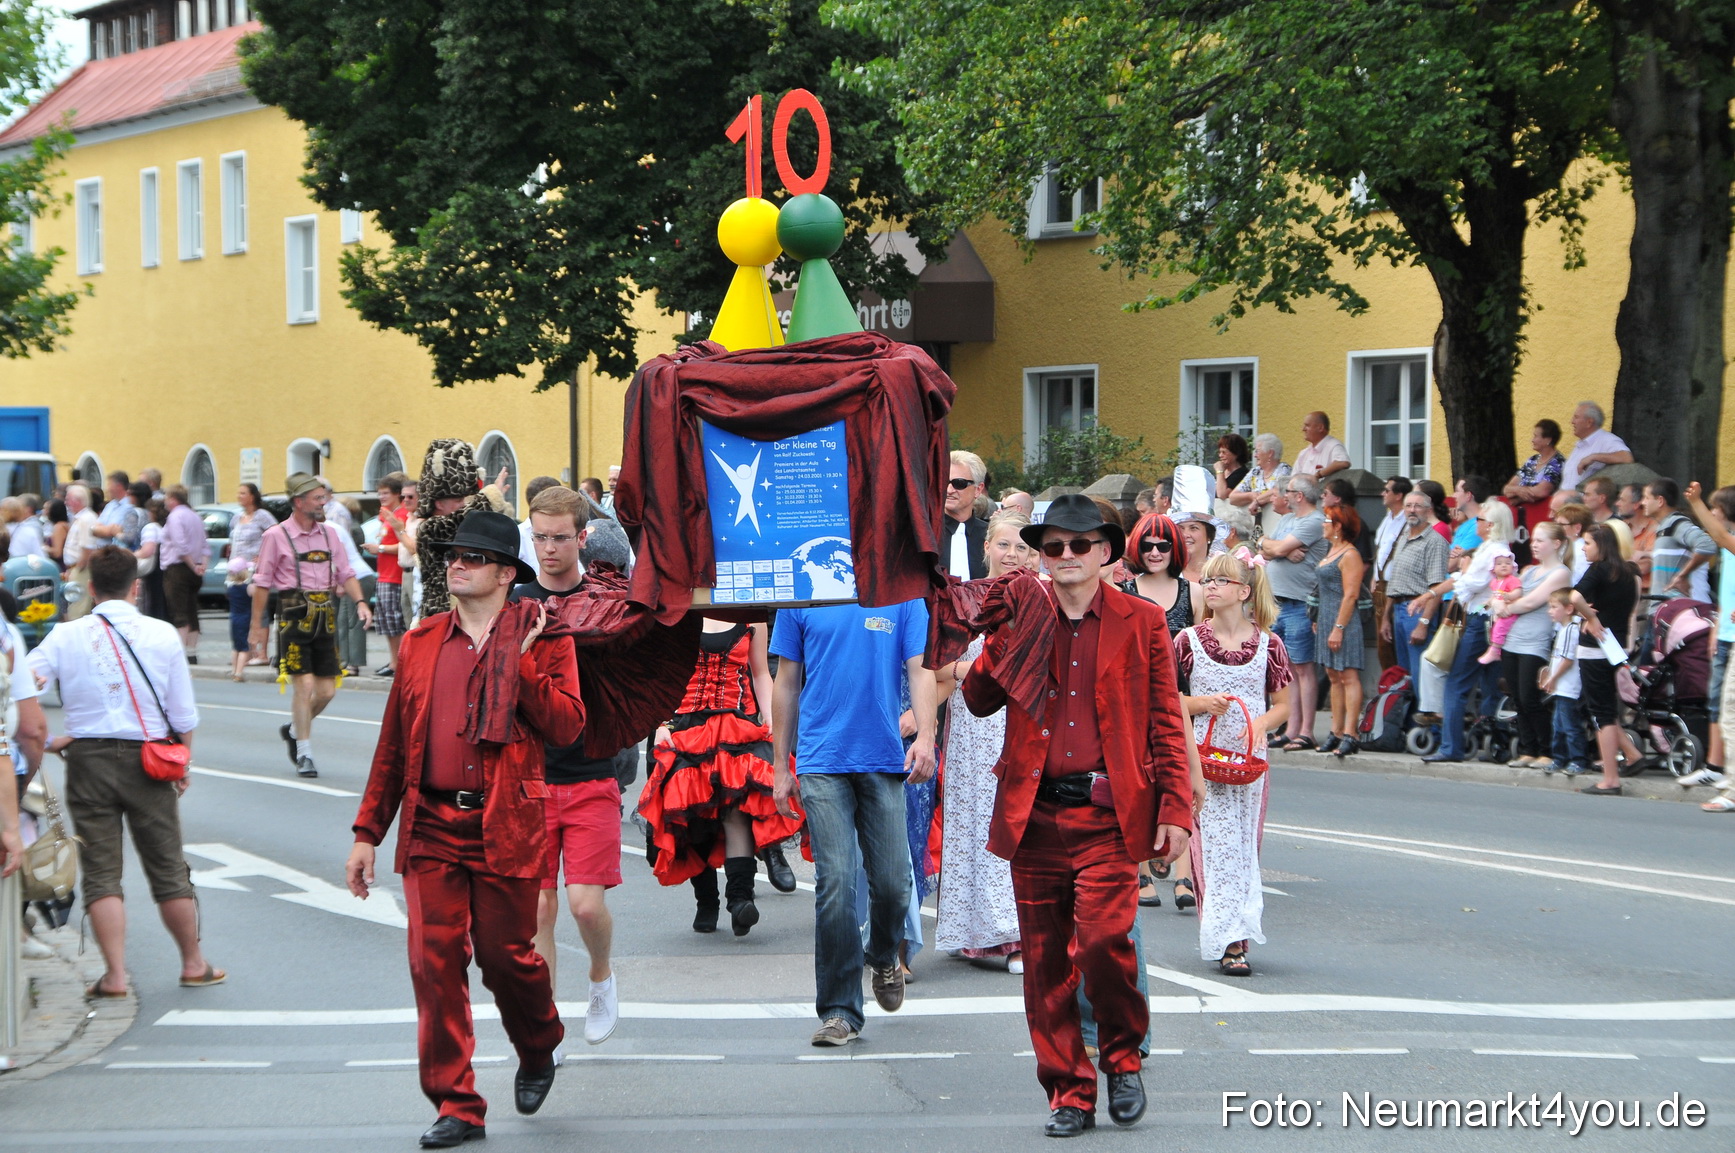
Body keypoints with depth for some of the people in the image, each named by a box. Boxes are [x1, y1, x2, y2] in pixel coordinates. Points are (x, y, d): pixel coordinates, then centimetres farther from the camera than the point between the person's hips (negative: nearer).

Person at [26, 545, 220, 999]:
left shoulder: (65, 636, -3)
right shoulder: (163, 635, -1)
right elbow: (183, 714, 2)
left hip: (88, 759, -1)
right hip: (148, 758, 1)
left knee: (100, 871, 4)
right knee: (168, 867, 12)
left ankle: (114, 975, -2)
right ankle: (194, 964, 23)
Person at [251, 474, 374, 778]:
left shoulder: (329, 533, 11)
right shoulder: (277, 536, -3)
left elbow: (345, 573, 14)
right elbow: (262, 583, 0)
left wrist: (360, 601, -3)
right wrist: (256, 625, 0)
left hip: (325, 618, 5)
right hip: (295, 616, -5)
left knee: (326, 690, 4)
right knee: (304, 685, -9)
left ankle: (294, 730, 31)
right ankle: (304, 754, 1)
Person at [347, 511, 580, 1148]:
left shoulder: (542, 640, 2)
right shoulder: (419, 643, 12)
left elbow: (567, 727, -9)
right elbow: (393, 746, 15)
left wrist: (518, 660, -16)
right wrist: (367, 833, 13)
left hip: (506, 828, -3)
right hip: (431, 828, 3)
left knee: (506, 955, 3)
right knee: (434, 963, -2)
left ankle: (539, 1051, 35)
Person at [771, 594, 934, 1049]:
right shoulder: (801, 598, 6)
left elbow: (920, 669, 0)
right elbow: (786, 683, 11)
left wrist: (924, 736, -17)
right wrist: (780, 765, 10)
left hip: (885, 760, 1)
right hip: (822, 762, -1)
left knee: (892, 883, 2)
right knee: (836, 883, -7)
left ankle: (883, 958, 36)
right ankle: (839, 1011, -1)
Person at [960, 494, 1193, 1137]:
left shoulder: (1141, 623, 6)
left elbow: (1166, 723, 6)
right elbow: (980, 702, 5)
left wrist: (1175, 809, -1)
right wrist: (1003, 639, -11)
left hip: (1106, 815, -2)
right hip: (1035, 815, 3)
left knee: (1103, 939, -17)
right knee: (1045, 961, 3)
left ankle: (1122, 1055, 9)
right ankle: (1068, 1094, 14)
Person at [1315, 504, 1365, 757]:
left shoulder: (1349, 555, -12)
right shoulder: (1331, 550, 16)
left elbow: (1350, 595, -17)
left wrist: (1339, 627, -21)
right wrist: (1323, 623, 17)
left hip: (1343, 620, -10)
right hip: (1327, 619, 10)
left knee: (1348, 676, -9)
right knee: (1334, 677, 11)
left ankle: (1350, 736, -12)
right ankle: (1336, 733, 14)